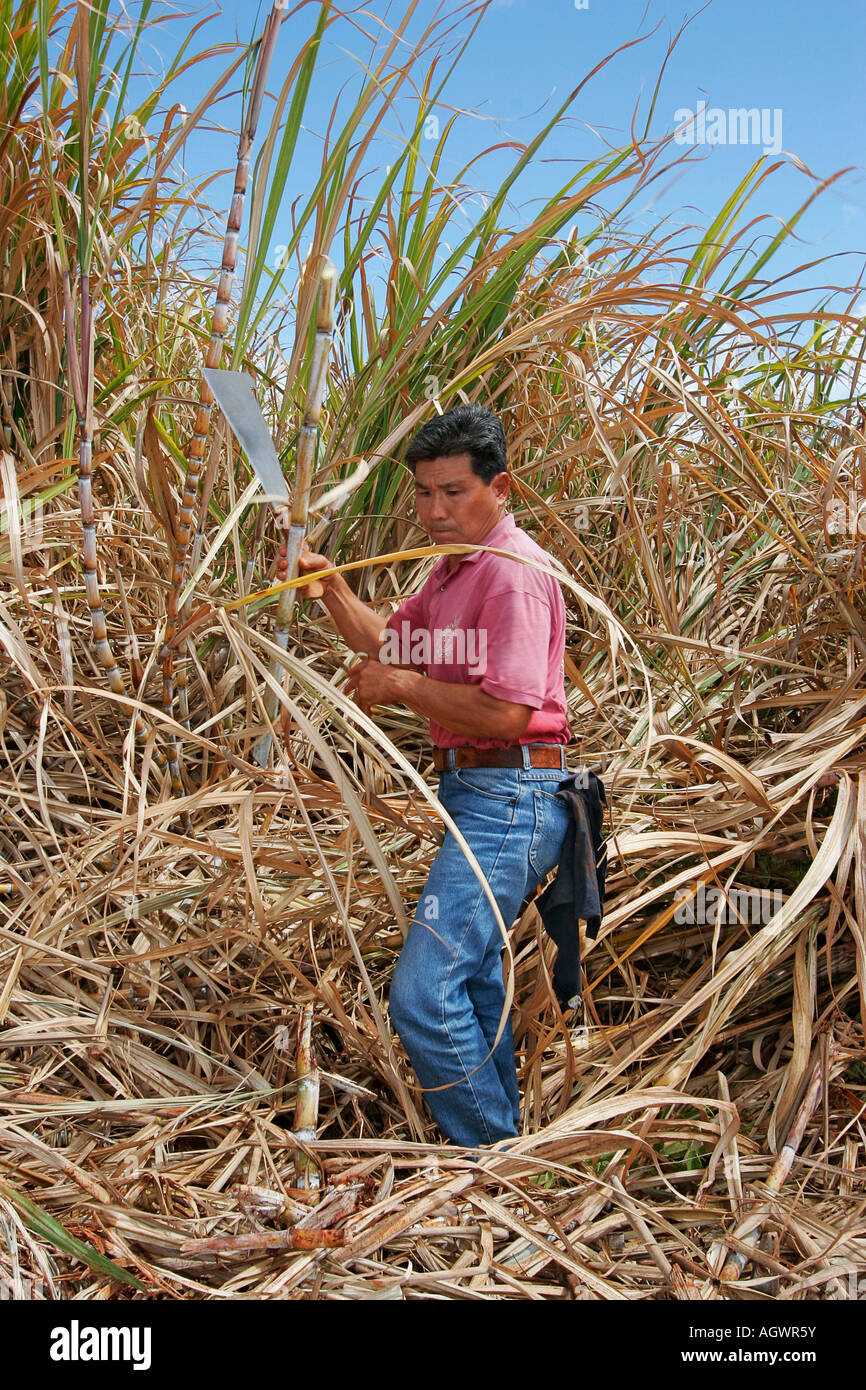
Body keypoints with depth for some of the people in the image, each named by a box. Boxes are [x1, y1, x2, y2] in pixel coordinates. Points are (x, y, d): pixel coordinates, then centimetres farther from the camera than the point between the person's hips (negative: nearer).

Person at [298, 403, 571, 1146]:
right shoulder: (453, 567, 16)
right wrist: (329, 583, 9)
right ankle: (502, 1124, 39)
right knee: (475, 982, 22)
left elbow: (505, 713, -25)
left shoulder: (514, 573, -16)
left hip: (509, 802, -11)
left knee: (423, 994, -15)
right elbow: (388, 642, 24)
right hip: (470, 791, 11)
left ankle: (496, 1159, 1)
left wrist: (400, 686, -14)